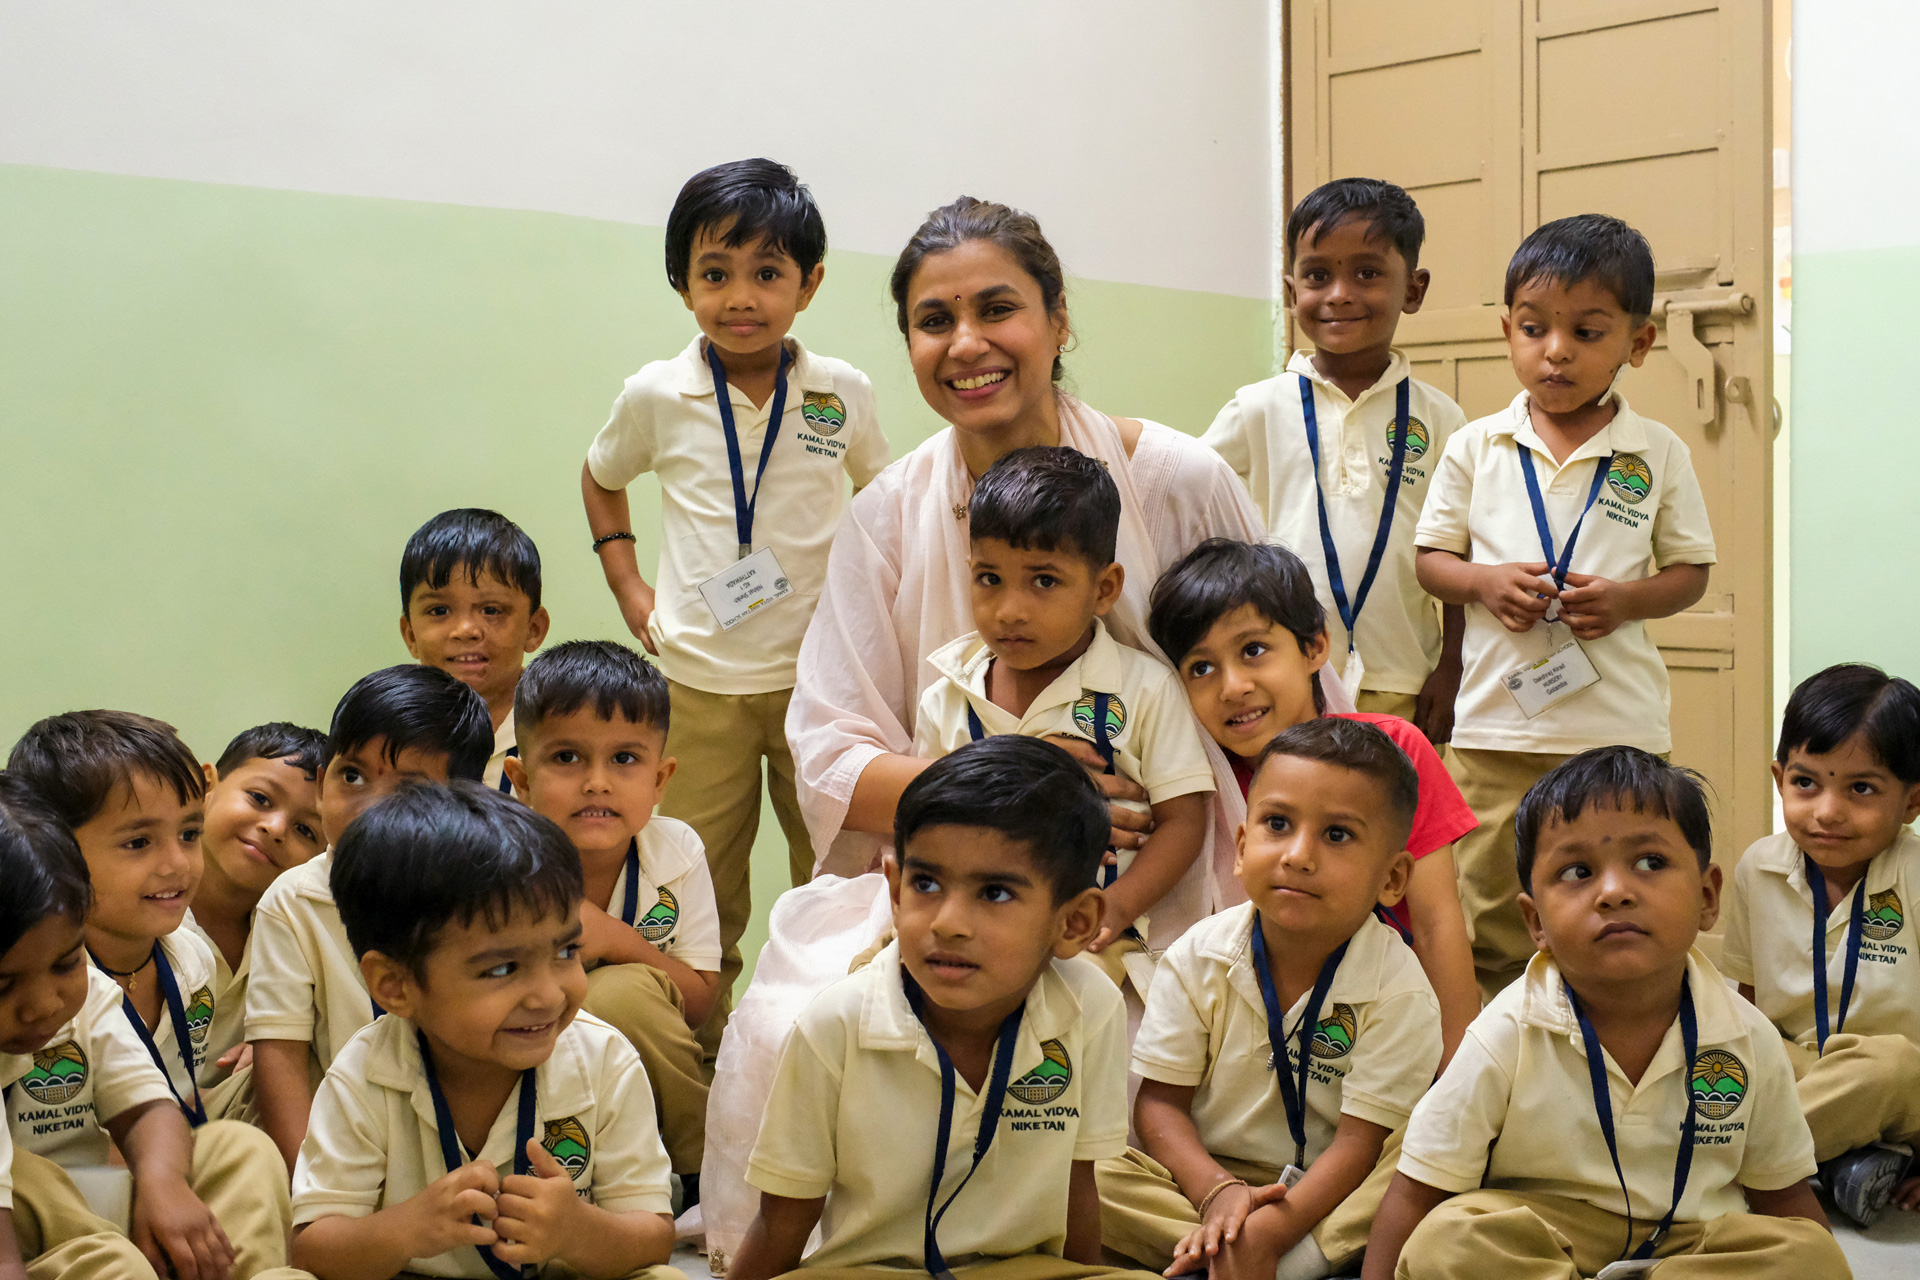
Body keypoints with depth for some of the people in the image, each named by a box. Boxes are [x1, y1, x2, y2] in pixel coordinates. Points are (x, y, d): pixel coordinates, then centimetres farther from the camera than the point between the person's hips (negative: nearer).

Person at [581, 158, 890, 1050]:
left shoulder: (842, 394, -2)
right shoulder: (658, 396, -2)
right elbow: (600, 479, 17)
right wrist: (629, 590, 8)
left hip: (818, 674, 0)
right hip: (697, 682, 0)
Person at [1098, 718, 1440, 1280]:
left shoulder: (1399, 991, -15)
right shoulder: (1198, 957, -7)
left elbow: (1361, 1139, -17)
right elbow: (1160, 1099, -4)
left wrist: (1271, 1230, -30)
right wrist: (1216, 1191, -22)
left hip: (1325, 1190, -1)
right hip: (1205, 1173, 2)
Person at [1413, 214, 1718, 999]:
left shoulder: (1658, 455, 1)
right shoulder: (1476, 448, 3)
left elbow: (1691, 571, 7)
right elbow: (1430, 558, 7)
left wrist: (1628, 599, -13)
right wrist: (1483, 583, -14)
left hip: (1621, 730, 0)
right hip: (1495, 724, 1)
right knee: (1491, 927, 10)